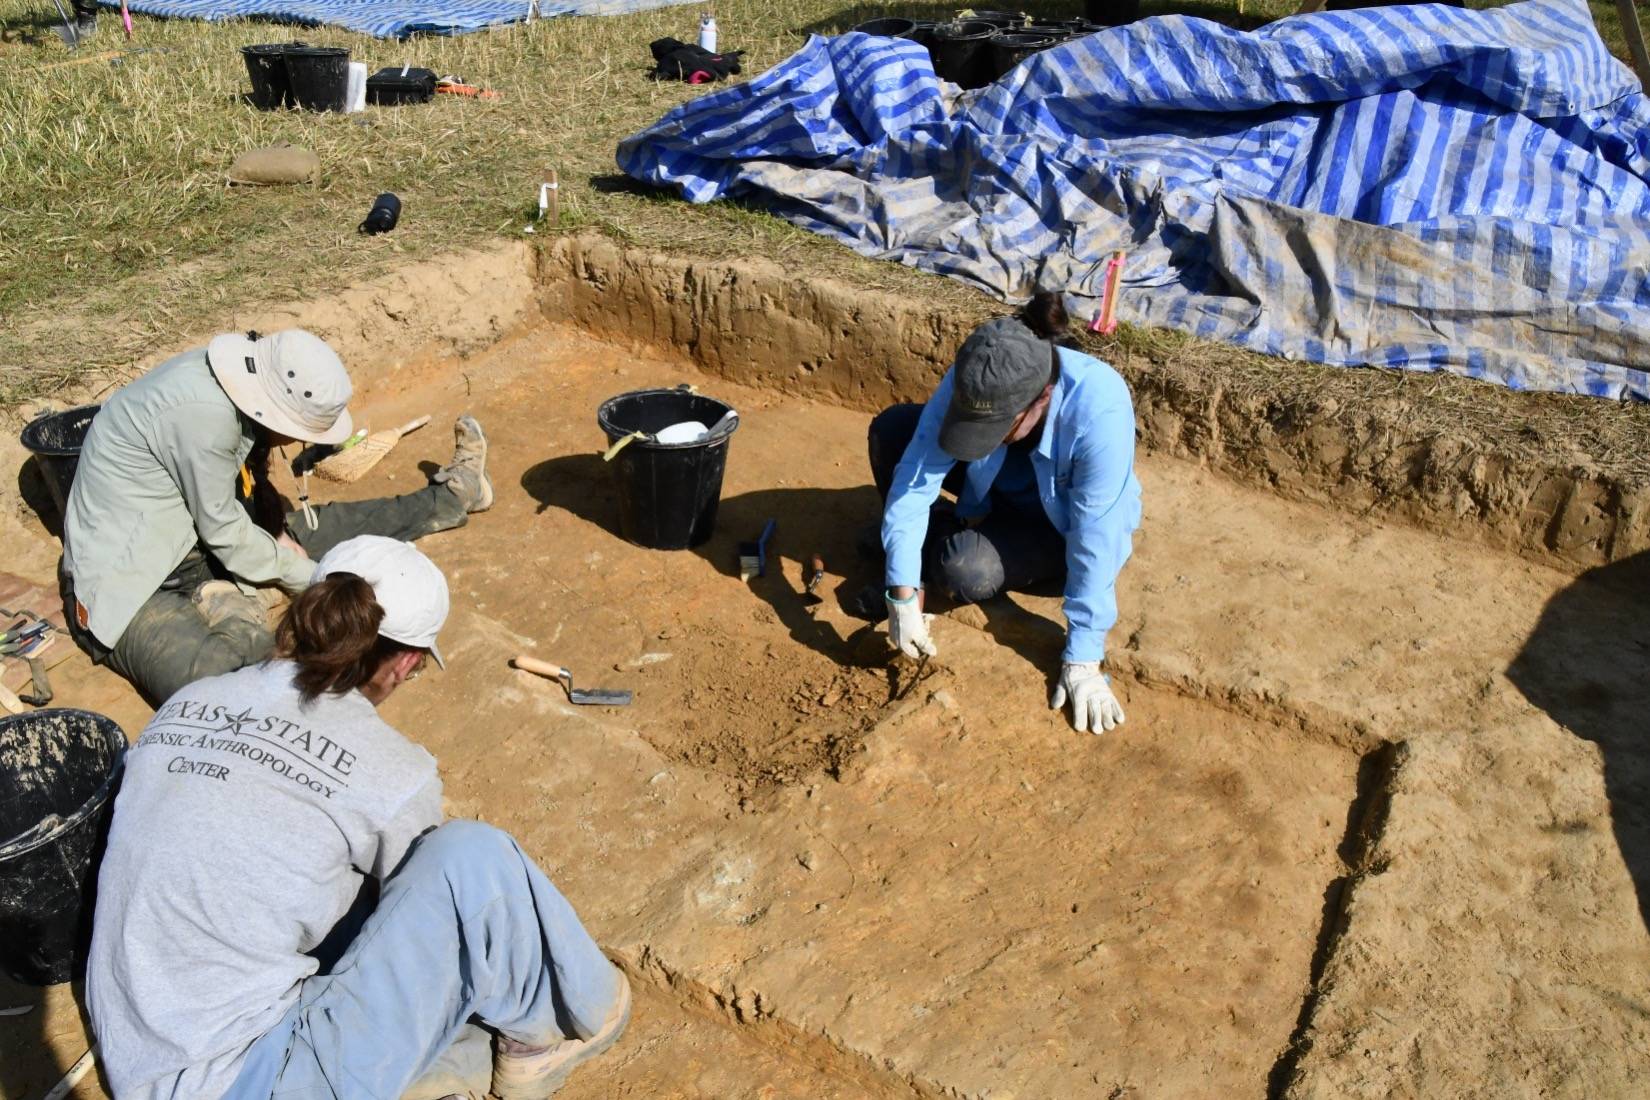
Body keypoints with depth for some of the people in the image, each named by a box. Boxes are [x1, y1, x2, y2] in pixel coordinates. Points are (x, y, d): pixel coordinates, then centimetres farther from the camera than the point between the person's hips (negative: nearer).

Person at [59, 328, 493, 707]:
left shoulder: (238, 376, -6)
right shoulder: (204, 413, -31)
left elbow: (250, 477, 10)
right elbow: (224, 531, -20)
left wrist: (276, 528, -5)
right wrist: (308, 576, -8)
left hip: (186, 539, 9)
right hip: (125, 583, -9)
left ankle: (450, 495, 30)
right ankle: (241, 632, -7)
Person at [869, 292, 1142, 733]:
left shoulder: (1100, 412, -40)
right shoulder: (971, 385, -30)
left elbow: (1095, 545, -37)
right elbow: (913, 481, -29)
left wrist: (1082, 661, -33)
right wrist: (903, 594, -36)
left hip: (1061, 524, -4)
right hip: (1001, 484, 4)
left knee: (963, 572, -29)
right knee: (892, 429, -18)